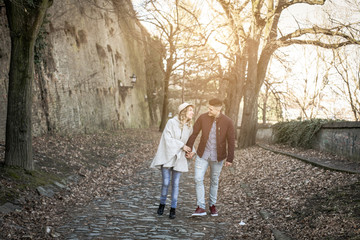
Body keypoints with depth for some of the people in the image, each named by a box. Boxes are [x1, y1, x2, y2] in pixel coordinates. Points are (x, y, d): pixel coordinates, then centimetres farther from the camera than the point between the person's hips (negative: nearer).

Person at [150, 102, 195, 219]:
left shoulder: (189, 126, 6)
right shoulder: (172, 122, -10)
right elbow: (168, 139, -15)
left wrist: (191, 151, 0)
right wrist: (181, 146, -16)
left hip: (179, 158, 4)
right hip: (167, 156, -4)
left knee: (175, 184, 4)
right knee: (166, 183, -3)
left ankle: (173, 208, 13)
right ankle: (162, 204, 22)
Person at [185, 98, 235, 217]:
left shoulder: (227, 122, -15)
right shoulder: (203, 117, -11)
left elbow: (231, 141, -10)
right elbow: (193, 133, -5)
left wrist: (230, 159, -10)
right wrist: (188, 149, -5)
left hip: (217, 157, -1)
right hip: (202, 155, 1)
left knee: (214, 181, 13)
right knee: (198, 179, -10)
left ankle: (212, 205, 31)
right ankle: (201, 208, -6)